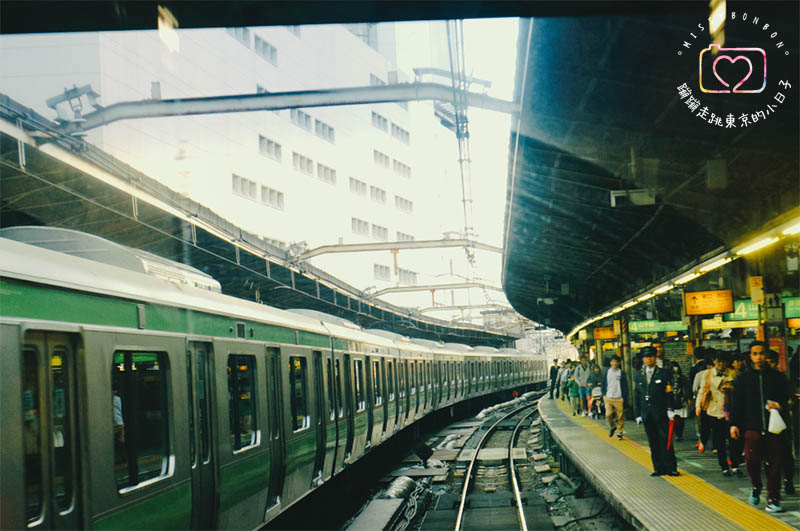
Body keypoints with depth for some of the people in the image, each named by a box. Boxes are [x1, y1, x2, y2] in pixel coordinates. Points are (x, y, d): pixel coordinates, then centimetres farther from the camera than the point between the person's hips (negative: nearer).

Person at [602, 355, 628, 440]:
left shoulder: (621, 373, 0)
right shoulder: (607, 372, 8)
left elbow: (625, 386, 1)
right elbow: (604, 384, 15)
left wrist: (624, 397, -5)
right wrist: (604, 395, 7)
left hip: (619, 398, -2)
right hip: (608, 398, 2)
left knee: (620, 416, -1)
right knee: (608, 414, -7)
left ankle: (619, 432, 12)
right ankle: (613, 426, 21)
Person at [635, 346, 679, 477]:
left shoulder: (664, 373, 1)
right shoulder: (639, 375, 12)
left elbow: (669, 393, -3)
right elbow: (638, 396, 13)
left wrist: (670, 410, -12)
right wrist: (638, 414, 9)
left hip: (660, 413, -4)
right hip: (646, 414, 4)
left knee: (665, 440, -3)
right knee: (653, 443, 6)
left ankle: (670, 468, 1)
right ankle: (659, 468, 11)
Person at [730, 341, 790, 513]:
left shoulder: (777, 377, 8)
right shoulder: (743, 378, 8)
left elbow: (786, 398, 14)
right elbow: (737, 403, 9)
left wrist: (779, 406, -9)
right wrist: (734, 424, 1)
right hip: (752, 426, 0)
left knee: (774, 463, -1)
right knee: (752, 460, -10)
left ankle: (772, 499, 8)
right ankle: (756, 487, 20)